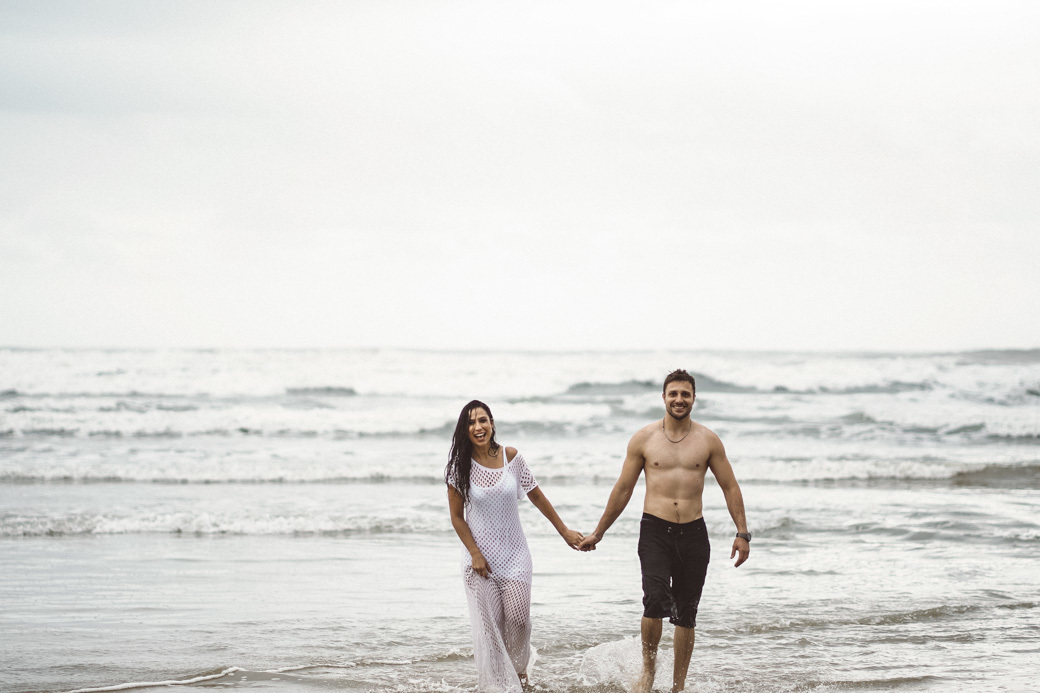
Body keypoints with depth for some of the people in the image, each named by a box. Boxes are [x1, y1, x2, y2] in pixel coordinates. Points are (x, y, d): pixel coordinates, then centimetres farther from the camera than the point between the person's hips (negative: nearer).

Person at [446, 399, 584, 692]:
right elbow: (457, 517, -1)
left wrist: (564, 531, 11)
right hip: (481, 555, -1)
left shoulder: (511, 457, -4)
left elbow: (536, 497, 8)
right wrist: (475, 554, -8)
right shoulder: (459, 466, -7)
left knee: (518, 618, -6)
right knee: (489, 624, -3)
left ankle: (519, 668, 23)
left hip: (514, 552, 1)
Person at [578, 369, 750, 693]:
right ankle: (648, 666, 2)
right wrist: (598, 533, 13)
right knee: (656, 601, -22)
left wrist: (742, 533, 0)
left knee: (686, 615, 6)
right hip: (655, 530, -2)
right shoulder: (644, 439, 3)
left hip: (693, 533, 2)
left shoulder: (708, 440, 5)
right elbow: (623, 489, 10)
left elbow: (730, 488, 9)